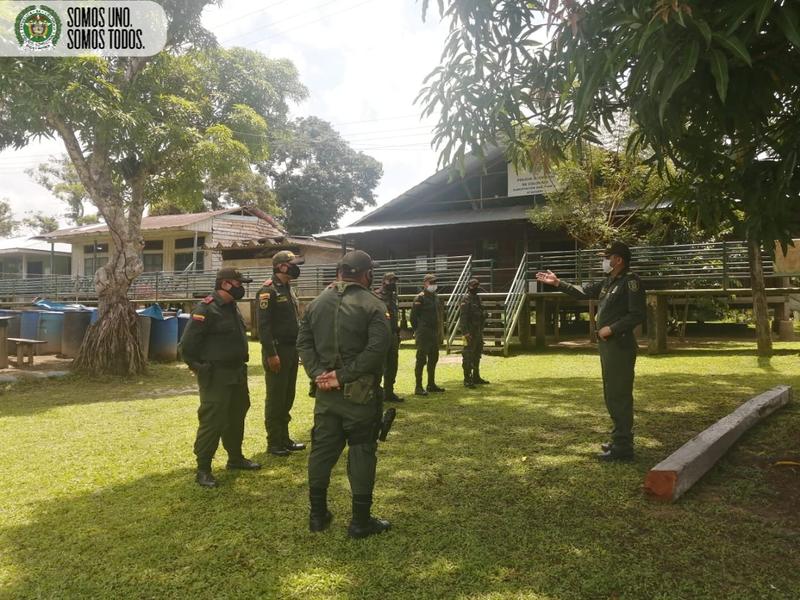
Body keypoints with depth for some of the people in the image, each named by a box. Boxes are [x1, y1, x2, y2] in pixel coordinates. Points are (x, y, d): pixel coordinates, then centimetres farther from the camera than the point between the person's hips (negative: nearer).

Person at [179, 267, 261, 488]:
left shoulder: (232, 307, 11)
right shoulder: (206, 309, -18)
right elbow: (187, 345, -20)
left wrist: (241, 364, 15)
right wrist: (200, 368, -11)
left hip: (237, 373, 9)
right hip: (215, 377, -9)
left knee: (236, 417, 19)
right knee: (212, 421, -6)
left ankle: (235, 458, 34)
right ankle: (203, 469, 5)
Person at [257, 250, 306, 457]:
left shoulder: (289, 289, 15)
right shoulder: (268, 291, -13)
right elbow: (263, 325, -19)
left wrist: (298, 347, 16)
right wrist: (271, 354, -22)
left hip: (291, 350, 9)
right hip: (277, 351, -9)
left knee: (288, 397, 14)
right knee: (275, 398, -1)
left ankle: (284, 439, 25)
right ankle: (274, 443, 8)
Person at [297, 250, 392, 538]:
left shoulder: (317, 303, 7)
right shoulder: (372, 305, -11)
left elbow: (304, 342, 3)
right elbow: (377, 349, -21)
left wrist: (318, 373, -6)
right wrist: (344, 375, -18)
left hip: (326, 392, 5)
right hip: (360, 394, -5)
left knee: (322, 449, 13)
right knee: (362, 452, 4)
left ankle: (318, 515, 23)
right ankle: (361, 521, 11)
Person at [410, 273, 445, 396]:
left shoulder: (436, 297, 14)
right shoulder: (420, 298, -11)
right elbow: (413, 316, -13)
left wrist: (438, 329, 15)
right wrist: (417, 331, -10)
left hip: (434, 333, 9)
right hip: (423, 334, -9)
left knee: (433, 359, 14)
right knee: (421, 360, -5)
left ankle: (431, 384, 26)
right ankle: (418, 387, -1)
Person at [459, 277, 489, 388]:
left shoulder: (477, 299, 14)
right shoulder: (466, 301, -14)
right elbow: (463, 318, -18)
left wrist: (481, 331, 20)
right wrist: (466, 333, -23)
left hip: (478, 332, 9)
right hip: (470, 332, -9)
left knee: (477, 355, 15)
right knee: (468, 356, -5)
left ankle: (476, 377, 25)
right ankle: (467, 380, -2)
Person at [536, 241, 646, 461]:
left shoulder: (630, 281, -14)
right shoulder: (608, 281, 15)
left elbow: (638, 315, -20)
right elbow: (583, 291, 24)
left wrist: (611, 328, -19)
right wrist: (558, 283, 20)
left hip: (620, 345, -10)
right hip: (607, 344, 10)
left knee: (619, 395, -7)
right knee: (611, 394, 16)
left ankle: (623, 447, -1)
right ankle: (619, 439, 27)